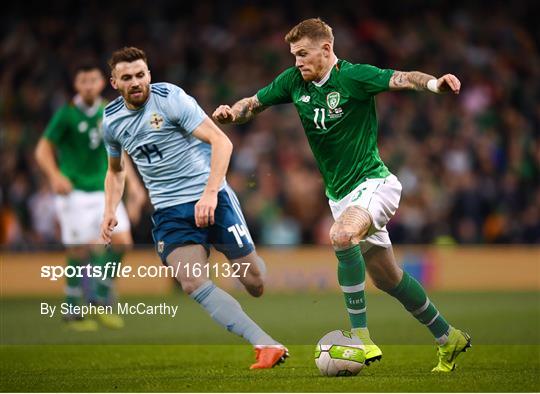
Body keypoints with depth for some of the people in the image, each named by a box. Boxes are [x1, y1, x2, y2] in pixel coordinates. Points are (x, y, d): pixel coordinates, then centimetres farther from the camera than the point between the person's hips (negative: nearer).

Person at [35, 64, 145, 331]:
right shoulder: (67, 114, -7)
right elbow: (43, 151, -7)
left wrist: (132, 181, 13)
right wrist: (55, 176, -23)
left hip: (105, 190, 5)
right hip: (74, 192, -5)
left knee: (122, 241, -8)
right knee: (79, 253, -5)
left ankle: (100, 298, 9)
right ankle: (73, 312, 9)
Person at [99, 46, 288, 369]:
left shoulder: (171, 98, -10)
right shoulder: (111, 120, 6)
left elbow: (221, 142, -16)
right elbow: (116, 170, 24)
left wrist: (209, 194, -26)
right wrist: (110, 212, 8)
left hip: (211, 197, -3)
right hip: (168, 210, 3)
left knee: (254, 280, -5)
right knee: (193, 283, -21)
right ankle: (267, 345, -24)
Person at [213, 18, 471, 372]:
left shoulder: (353, 76, -16)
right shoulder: (294, 81, 2)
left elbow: (402, 79, -29)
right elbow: (254, 104, 12)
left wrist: (434, 83, -49)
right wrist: (232, 112, -10)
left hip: (373, 183, -7)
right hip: (340, 194, 7)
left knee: (341, 236, -35)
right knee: (387, 278, 13)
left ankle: (361, 336, -29)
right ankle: (448, 338, 29)